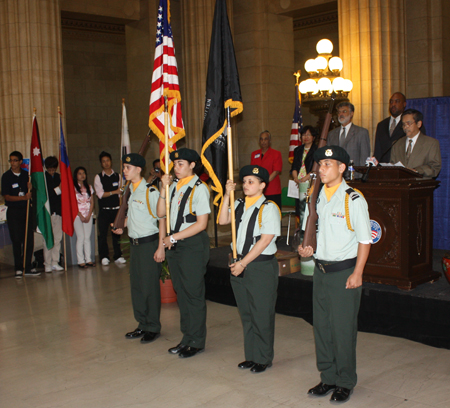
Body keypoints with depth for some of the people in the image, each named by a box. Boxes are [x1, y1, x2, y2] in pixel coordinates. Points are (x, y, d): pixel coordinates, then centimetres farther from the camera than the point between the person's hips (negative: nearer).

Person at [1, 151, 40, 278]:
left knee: (29, 240, 3)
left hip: (26, 209, 3)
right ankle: (18, 268, 8)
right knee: (16, 240, -1)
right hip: (13, 211, -3)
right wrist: (23, 197, -16)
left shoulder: (26, 174, 8)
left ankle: (28, 267, 12)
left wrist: (30, 189, -8)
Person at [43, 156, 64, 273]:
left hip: (57, 211, 4)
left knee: (58, 238, 4)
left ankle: (55, 262, 11)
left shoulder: (58, 177, 12)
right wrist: (57, 190, -12)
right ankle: (47, 264, 3)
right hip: (47, 212, -4)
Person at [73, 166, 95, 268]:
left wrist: (88, 215, -2)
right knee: (81, 237, -7)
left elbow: (92, 202, 10)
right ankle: (81, 261, -3)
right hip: (78, 215, -4)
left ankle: (88, 259, 6)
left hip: (88, 216, 4)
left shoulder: (89, 187, 12)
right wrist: (81, 216, -9)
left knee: (87, 237, 3)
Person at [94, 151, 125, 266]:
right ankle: (104, 257, 9)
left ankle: (118, 256, 15)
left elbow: (121, 193, 4)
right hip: (104, 210, -1)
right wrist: (114, 192, -15)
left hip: (116, 209, 1)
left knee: (117, 233, 5)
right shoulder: (98, 177, 3)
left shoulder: (118, 176, 8)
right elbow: (100, 194, -7)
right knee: (103, 234, -2)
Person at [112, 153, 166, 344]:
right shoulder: (129, 190, 10)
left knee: (149, 286, -1)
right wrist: (122, 226, 9)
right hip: (134, 242, 8)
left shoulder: (150, 192, -14)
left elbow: (162, 219, -14)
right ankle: (142, 325, 27)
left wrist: (160, 247, -16)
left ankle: (153, 328, 13)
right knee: (136, 285, 14)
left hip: (148, 243, -8)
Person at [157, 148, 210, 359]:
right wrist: (163, 189, -3)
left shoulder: (199, 189, -12)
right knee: (181, 293, 14)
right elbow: (161, 213, 8)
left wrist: (174, 237, -14)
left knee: (193, 294, 0)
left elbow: (201, 224, -15)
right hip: (174, 244, 8)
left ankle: (196, 342, 13)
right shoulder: (174, 186, 10)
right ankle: (187, 338, 27)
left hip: (193, 245, -8)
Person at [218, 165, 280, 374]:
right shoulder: (239, 205, 11)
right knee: (246, 314, 14)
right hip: (241, 264, 7)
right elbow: (222, 220, 1)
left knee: (262, 315, 3)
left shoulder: (268, 208, -11)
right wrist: (227, 195, -5)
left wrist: (243, 263, -16)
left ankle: (263, 359, 18)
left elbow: (265, 240, -16)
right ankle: (251, 356, 27)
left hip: (262, 266, -7)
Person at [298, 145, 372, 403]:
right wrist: (306, 247, -1)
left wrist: (357, 274, -13)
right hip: (321, 269, 6)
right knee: (321, 325, 13)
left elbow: (365, 240, -10)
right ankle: (328, 377, 28)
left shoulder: (354, 200, -13)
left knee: (343, 328, 1)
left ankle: (345, 382, 19)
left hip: (344, 271, -6)